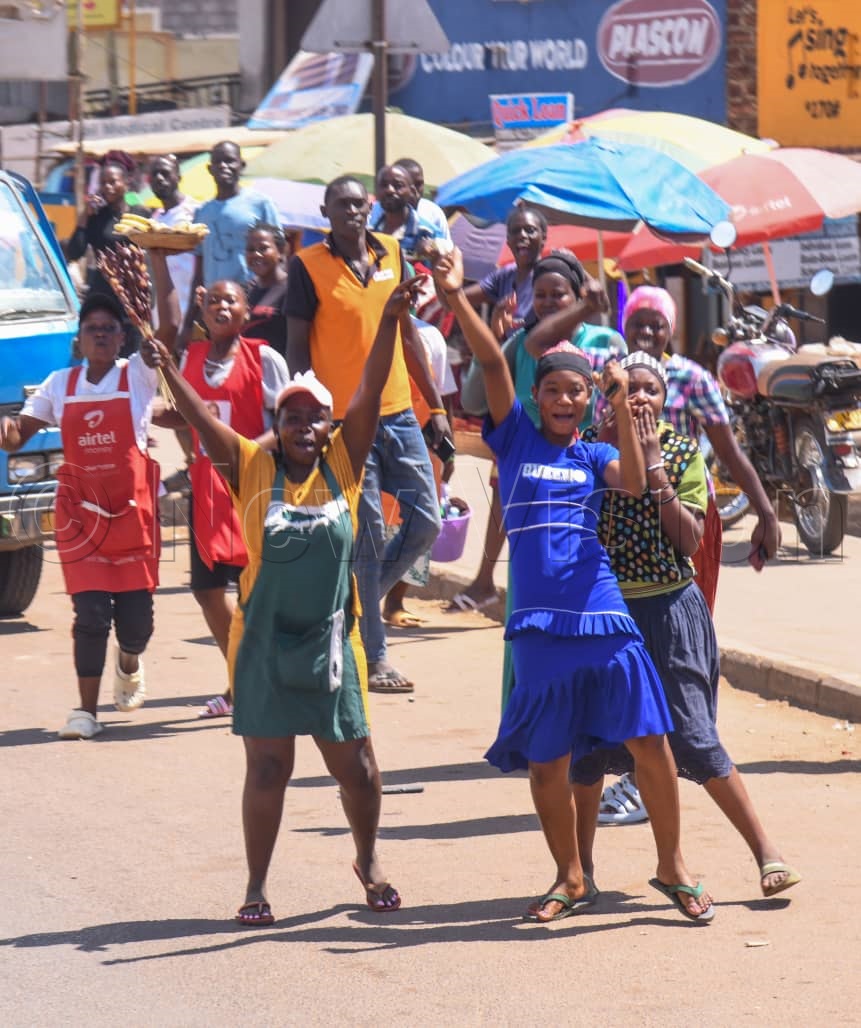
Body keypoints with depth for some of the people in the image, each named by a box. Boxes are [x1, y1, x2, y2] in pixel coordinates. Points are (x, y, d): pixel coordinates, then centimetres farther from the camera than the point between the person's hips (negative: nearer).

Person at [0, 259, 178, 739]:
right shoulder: (60, 384, 7)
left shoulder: (138, 374, -1)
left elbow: (170, 326, -16)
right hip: (82, 511, 1)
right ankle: (87, 710, 0)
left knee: (136, 612, 3)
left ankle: (130, 663, 39)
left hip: (133, 508, -1)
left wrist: (159, 262, -17)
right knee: (91, 611, -7)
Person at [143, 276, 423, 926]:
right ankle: (258, 885, 14)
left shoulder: (343, 466, 0)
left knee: (356, 765, 9)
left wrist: (390, 323, -21)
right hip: (265, 644, -1)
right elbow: (202, 419, -13)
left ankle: (369, 862, 32)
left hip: (331, 643, 1)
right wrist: (168, 370, -29)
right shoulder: (253, 469, -3)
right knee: (267, 768, 3)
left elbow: (371, 395, -10)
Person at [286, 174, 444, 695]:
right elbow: (297, 347, -5)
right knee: (367, 536, -2)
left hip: (398, 412, 5)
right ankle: (374, 657, 6)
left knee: (427, 522, 4)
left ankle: (361, 598, 25)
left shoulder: (391, 254, 8)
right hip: (345, 419, -5)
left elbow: (408, 334, 14)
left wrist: (436, 405, 13)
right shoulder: (308, 266, -6)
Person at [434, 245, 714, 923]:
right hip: (539, 621, 0)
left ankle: (673, 867, 11)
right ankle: (572, 879, 21)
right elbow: (493, 364, -1)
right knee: (547, 761, 5)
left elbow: (635, 483, -8)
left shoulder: (595, 456, 13)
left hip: (602, 613, 1)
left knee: (650, 740, -3)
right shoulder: (516, 440, 10)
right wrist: (457, 298, -11)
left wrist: (622, 408, -15)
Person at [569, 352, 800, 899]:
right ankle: (581, 864, 20)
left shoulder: (683, 452, 0)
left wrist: (655, 468, -14)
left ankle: (766, 849, 3)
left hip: (669, 609, -1)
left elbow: (690, 541, -9)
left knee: (694, 739, -6)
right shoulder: (590, 446, 1)